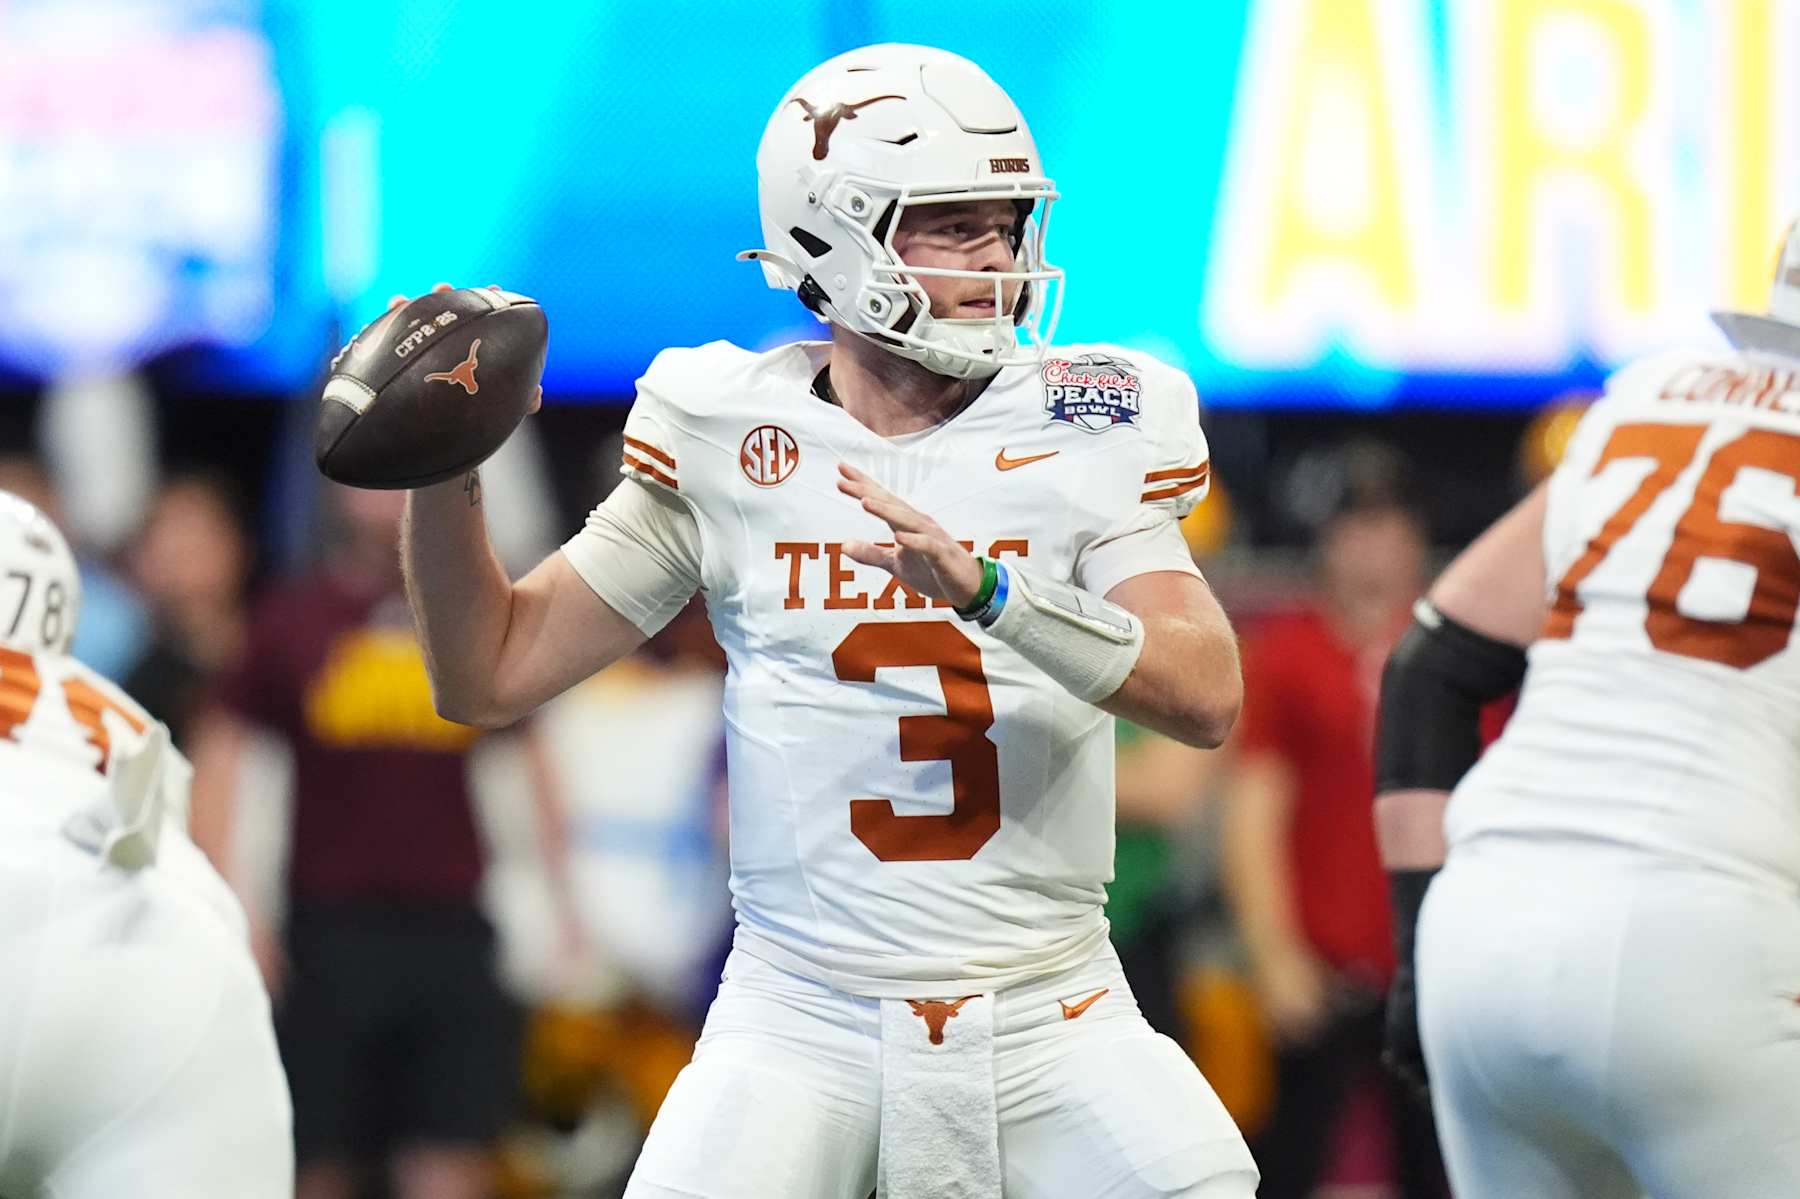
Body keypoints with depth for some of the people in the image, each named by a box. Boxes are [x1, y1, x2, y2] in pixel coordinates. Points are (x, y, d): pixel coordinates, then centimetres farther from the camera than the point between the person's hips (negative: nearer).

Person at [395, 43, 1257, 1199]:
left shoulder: (1084, 431, 0)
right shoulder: (726, 439, 2)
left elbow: (1208, 697, -14)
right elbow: (492, 676, 8)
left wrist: (983, 587, -27)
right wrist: (443, 472, -7)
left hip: (1048, 1018, 0)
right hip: (807, 1027, 0)